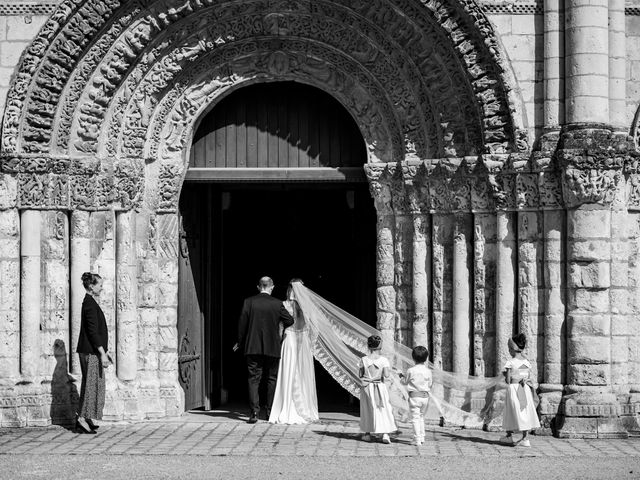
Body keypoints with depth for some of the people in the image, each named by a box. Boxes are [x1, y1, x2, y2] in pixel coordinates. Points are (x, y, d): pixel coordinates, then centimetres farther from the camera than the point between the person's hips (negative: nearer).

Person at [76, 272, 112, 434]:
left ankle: (85, 419, 17)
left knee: (92, 384, 13)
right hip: (90, 352, -10)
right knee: (91, 383, -7)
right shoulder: (90, 304, -16)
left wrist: (105, 351, 24)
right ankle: (82, 419, -5)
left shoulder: (90, 303, 16)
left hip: (92, 350, 10)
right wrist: (102, 353, -21)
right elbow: (93, 331, -21)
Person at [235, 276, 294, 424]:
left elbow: (242, 323, -2)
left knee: (253, 379, 2)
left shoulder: (249, 302, -3)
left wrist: (240, 342, 10)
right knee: (272, 378, 12)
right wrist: (279, 326, 24)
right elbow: (289, 320, 2)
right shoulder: (277, 304, -4)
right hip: (272, 347, 0)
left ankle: (254, 412, -9)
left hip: (253, 347, 0)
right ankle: (270, 411, 13)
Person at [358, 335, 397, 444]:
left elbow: (360, 375, 0)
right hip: (380, 386, -1)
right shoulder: (383, 360, -9)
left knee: (367, 409, 15)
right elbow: (386, 375, -15)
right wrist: (382, 373, 5)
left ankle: (367, 434, 21)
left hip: (366, 386, 2)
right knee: (384, 409, 5)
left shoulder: (364, 360, -5)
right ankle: (385, 434, -7)